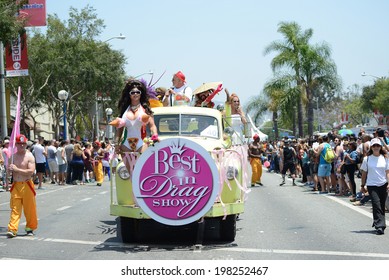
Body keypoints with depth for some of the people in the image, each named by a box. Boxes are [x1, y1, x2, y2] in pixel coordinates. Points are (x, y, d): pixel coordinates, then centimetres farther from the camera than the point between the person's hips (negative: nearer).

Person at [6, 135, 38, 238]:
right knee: (15, 208, -3)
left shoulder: (29, 156, -5)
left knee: (29, 208, 4)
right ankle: (12, 229, -9)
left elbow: (31, 171, -15)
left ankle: (30, 228, 19)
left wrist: (17, 169, -15)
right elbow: (9, 170, 20)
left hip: (27, 185, -3)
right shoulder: (13, 156, 9)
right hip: (16, 185, 3)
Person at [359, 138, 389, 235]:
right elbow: (364, 173, 7)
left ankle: (377, 223, 24)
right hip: (372, 185, -2)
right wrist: (363, 185, 6)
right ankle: (379, 226, -18)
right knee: (376, 204, -14)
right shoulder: (367, 159, 2)